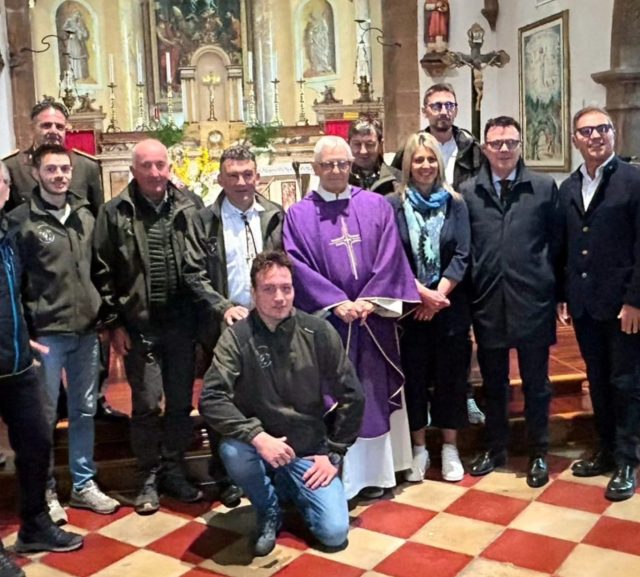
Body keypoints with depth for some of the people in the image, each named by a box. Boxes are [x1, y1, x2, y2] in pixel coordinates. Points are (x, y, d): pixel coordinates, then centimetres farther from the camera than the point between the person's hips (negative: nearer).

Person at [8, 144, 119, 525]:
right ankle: (46, 490, 21)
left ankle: (84, 484, 26)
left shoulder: (85, 215, 8)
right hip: (46, 333, -4)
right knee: (45, 415, 5)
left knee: (85, 411, 12)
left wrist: (106, 315, 10)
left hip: (87, 330, 4)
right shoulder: (21, 220, -6)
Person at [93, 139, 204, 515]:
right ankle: (149, 478, 21)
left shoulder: (190, 206, 2)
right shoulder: (115, 213, -2)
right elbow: (104, 273, 1)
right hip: (139, 326, -2)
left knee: (181, 402, 11)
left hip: (182, 323, 2)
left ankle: (174, 472, 27)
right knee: (147, 404, 4)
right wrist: (114, 323, -2)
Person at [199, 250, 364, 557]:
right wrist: (257, 436, -33)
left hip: (309, 452, 1)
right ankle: (269, 511, -2)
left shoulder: (319, 332, -9)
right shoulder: (237, 337, -13)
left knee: (334, 532, -13)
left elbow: (351, 396, -2)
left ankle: (291, 490, 21)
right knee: (233, 450, -34)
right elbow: (211, 399, -22)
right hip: (260, 445, -1)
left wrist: (333, 454, -3)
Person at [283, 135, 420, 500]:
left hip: (374, 317, 2)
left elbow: (389, 258, -1)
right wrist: (336, 302, -16)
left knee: (374, 394, 9)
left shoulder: (377, 207, 6)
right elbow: (298, 265, -6)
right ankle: (335, 475, 11)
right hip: (326, 319, -2)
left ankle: (374, 470, 20)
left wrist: (370, 300, -13)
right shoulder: (299, 215, 2)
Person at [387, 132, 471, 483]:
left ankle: (450, 448, 23)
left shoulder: (455, 203, 4)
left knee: (450, 375, 8)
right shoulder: (393, 205, -1)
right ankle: (419, 448, 22)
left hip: (450, 306, 1)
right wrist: (421, 292, -16)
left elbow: (461, 256, -2)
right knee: (414, 376, 7)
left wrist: (438, 295, -13)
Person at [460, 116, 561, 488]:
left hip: (532, 300, -1)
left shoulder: (544, 187, 2)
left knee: (536, 384, 10)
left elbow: (557, 243, 3)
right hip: (487, 303, 1)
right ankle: (495, 449, 32)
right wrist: (466, 295, -1)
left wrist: (559, 293, 1)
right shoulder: (468, 192, 3)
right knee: (493, 384, 15)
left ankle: (539, 454, 26)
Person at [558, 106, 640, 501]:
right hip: (584, 303, 6)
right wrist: (563, 296, 6)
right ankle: (607, 450, 28)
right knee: (598, 380, 15)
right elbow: (566, 246, 10)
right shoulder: (568, 188, 10)